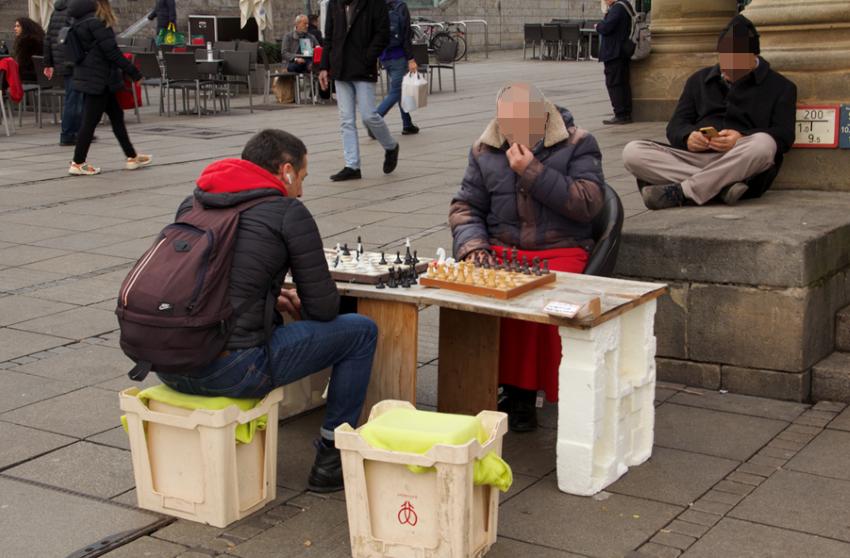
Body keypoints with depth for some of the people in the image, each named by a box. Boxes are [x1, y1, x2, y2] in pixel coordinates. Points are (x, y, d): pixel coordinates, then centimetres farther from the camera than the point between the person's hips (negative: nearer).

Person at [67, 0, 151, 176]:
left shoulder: (80, 21, 9)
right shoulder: (96, 22, -18)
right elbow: (111, 51, -18)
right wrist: (134, 72, -12)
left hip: (88, 76, 9)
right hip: (98, 79, -9)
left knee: (116, 115, 14)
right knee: (90, 120, -3)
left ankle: (132, 157, 20)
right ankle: (78, 163, 3)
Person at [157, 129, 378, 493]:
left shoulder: (192, 203, 16)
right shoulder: (288, 212, -2)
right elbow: (324, 308, 0)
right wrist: (299, 306, 23)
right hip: (230, 372, -7)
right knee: (361, 331, 10)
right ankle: (330, 461, 17)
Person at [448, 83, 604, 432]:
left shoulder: (577, 144, 0)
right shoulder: (484, 150, 11)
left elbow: (589, 204, -12)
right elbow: (465, 206, 15)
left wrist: (533, 171, -16)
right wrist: (473, 246, -6)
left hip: (560, 249, -3)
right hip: (501, 249, 3)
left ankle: (521, 393, -17)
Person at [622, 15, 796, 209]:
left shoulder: (780, 87, 14)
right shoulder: (699, 80, 25)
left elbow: (784, 135, 1)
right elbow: (676, 125, 18)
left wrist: (742, 138, -18)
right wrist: (688, 136, -8)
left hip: (743, 163, -2)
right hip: (692, 158, 3)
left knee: (764, 144, -37)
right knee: (632, 152, -22)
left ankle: (680, 191, -35)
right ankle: (724, 186, -34)